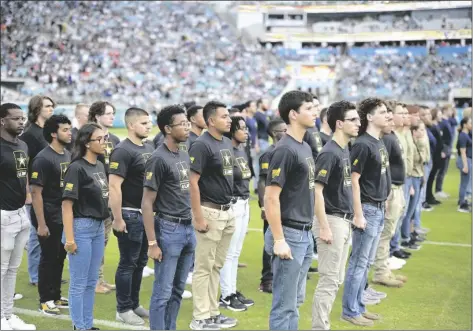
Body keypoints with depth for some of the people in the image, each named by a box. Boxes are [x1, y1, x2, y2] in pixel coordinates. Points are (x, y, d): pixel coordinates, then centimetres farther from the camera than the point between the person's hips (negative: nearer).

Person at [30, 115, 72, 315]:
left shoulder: (68, 155, 6)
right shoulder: (43, 159, -16)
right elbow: (36, 192, -18)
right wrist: (41, 224, -19)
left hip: (65, 216, 7)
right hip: (49, 218, -7)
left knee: (60, 257, 14)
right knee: (48, 258, 3)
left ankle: (56, 296, 26)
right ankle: (45, 300, 15)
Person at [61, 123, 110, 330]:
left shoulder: (100, 166, 9)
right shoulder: (76, 168, -14)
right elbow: (67, 204, -16)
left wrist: (103, 227, 15)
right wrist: (69, 238, -19)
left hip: (98, 227, 8)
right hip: (81, 227, -8)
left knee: (91, 282, 15)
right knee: (79, 284, 2)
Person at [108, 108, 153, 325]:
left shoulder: (149, 148, 11)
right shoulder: (123, 151, -15)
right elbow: (114, 186, -20)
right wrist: (117, 219, -21)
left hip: (146, 213, 8)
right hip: (130, 214, -8)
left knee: (140, 262, 15)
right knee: (128, 263, 1)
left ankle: (134, 304, 26)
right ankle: (123, 309, 12)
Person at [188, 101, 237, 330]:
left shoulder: (227, 143, 12)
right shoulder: (201, 145, -14)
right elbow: (193, 183, -17)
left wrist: (230, 209, 17)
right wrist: (199, 217, -20)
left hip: (227, 211, 8)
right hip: (210, 211, -8)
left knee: (217, 266, 14)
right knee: (204, 267, -1)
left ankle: (212, 312, 23)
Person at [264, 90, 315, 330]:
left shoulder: (305, 147, 12)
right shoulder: (284, 150, -16)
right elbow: (271, 198, -19)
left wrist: (307, 232, 17)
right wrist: (279, 240, -21)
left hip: (305, 234, 9)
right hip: (290, 234, -9)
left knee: (296, 301, 17)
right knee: (285, 304, -1)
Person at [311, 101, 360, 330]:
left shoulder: (345, 150, 11)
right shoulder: (329, 153, -16)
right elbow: (316, 191, -20)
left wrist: (349, 219, 17)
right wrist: (324, 227, -22)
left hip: (344, 221, 9)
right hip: (332, 220, -9)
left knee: (336, 279, 14)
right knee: (329, 280, -5)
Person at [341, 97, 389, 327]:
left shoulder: (379, 143, 11)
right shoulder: (362, 145, -15)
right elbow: (354, 180, -17)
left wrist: (382, 205, 16)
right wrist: (358, 214, -18)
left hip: (379, 208, 9)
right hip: (367, 208, -9)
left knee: (366, 262, 14)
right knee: (358, 262, -1)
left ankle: (358, 307, 23)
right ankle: (350, 311, 8)